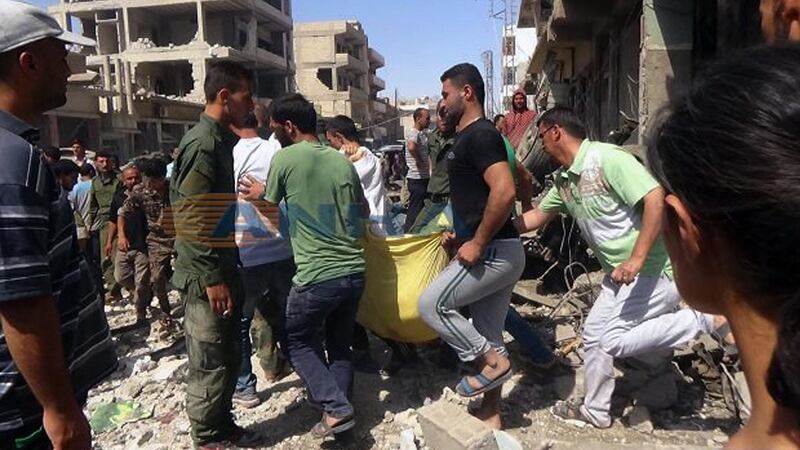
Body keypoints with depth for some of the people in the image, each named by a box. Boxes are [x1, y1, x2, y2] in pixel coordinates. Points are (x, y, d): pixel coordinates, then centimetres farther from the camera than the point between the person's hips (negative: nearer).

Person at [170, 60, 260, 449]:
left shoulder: (221, 140, 12)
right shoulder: (202, 143, -17)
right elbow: (191, 220, -22)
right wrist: (211, 278, -21)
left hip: (224, 268, 10)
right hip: (206, 277, -9)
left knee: (228, 355, 18)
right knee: (210, 362, 3)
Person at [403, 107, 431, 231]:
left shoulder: (423, 133, 15)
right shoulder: (413, 133, -16)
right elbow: (411, 147, -37)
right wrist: (419, 160, -24)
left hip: (424, 177, 10)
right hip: (417, 178, -10)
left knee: (422, 210, 19)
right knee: (415, 211, -4)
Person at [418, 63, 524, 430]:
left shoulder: (480, 135, -15)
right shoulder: (470, 136, 17)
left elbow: (504, 193, -27)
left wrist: (477, 243, -22)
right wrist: (462, 234, 20)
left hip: (493, 252, -10)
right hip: (495, 252, 10)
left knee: (430, 304, -4)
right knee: (488, 335, 14)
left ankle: (492, 361, 5)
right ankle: (490, 414, 25)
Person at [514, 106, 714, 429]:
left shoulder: (606, 158, -20)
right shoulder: (564, 180, 10)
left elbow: (655, 198, -28)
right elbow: (537, 216, 21)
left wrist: (636, 260, -32)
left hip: (654, 268, -10)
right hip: (621, 273, 10)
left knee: (613, 341, -12)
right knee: (594, 333, 14)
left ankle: (705, 319, -3)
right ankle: (595, 412, 29)